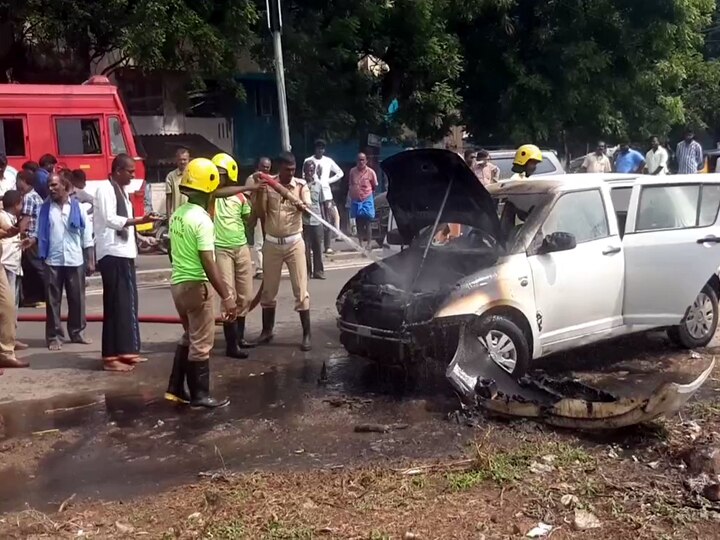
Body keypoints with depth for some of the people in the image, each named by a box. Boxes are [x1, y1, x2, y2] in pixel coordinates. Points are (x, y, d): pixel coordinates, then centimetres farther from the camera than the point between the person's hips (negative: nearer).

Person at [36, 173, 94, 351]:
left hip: (75, 260, 0)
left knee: (77, 298, 8)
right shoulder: (45, 208, 4)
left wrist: (90, 261, 1)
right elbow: (40, 234, 2)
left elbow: (86, 235, 4)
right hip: (53, 261, 0)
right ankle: (54, 336, 10)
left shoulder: (77, 207, 3)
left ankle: (77, 332, 20)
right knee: (53, 300, 4)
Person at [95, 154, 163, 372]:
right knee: (116, 304, -9)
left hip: (123, 253, 10)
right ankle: (111, 357, -5)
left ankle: (124, 351, 20)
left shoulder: (120, 190, 18)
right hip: (112, 254, -10)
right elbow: (110, 219, -21)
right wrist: (141, 220, -24)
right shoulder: (105, 189, -11)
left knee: (126, 303, 12)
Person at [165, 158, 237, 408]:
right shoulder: (202, 220, -19)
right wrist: (226, 296, -23)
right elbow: (208, 263, -24)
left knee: (189, 337, 21)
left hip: (178, 282, 9)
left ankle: (175, 388, 24)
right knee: (201, 343, 3)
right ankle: (200, 395, 12)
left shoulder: (177, 214, 8)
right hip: (196, 285, -9)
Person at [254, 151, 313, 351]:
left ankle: (306, 334, 4)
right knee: (268, 289, 10)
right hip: (272, 243, 2)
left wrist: (302, 206, -43)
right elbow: (260, 214, -6)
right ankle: (267, 330, 24)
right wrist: (260, 191, -18)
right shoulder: (267, 185, -2)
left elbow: (308, 209, -20)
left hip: (294, 243, -1)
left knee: (300, 289, -2)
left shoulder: (301, 185, -4)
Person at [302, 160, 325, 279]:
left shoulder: (318, 185, 9)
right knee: (305, 248, 3)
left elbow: (321, 203, 13)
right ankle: (306, 271, 10)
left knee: (318, 248, 5)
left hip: (317, 221, 3)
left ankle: (318, 271, 11)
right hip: (304, 221, -3)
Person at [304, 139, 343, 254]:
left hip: (326, 192, 2)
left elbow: (340, 173, 15)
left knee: (328, 220, 0)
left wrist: (329, 180, 4)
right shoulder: (308, 161, 0)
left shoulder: (328, 161, 8)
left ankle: (328, 246, 4)